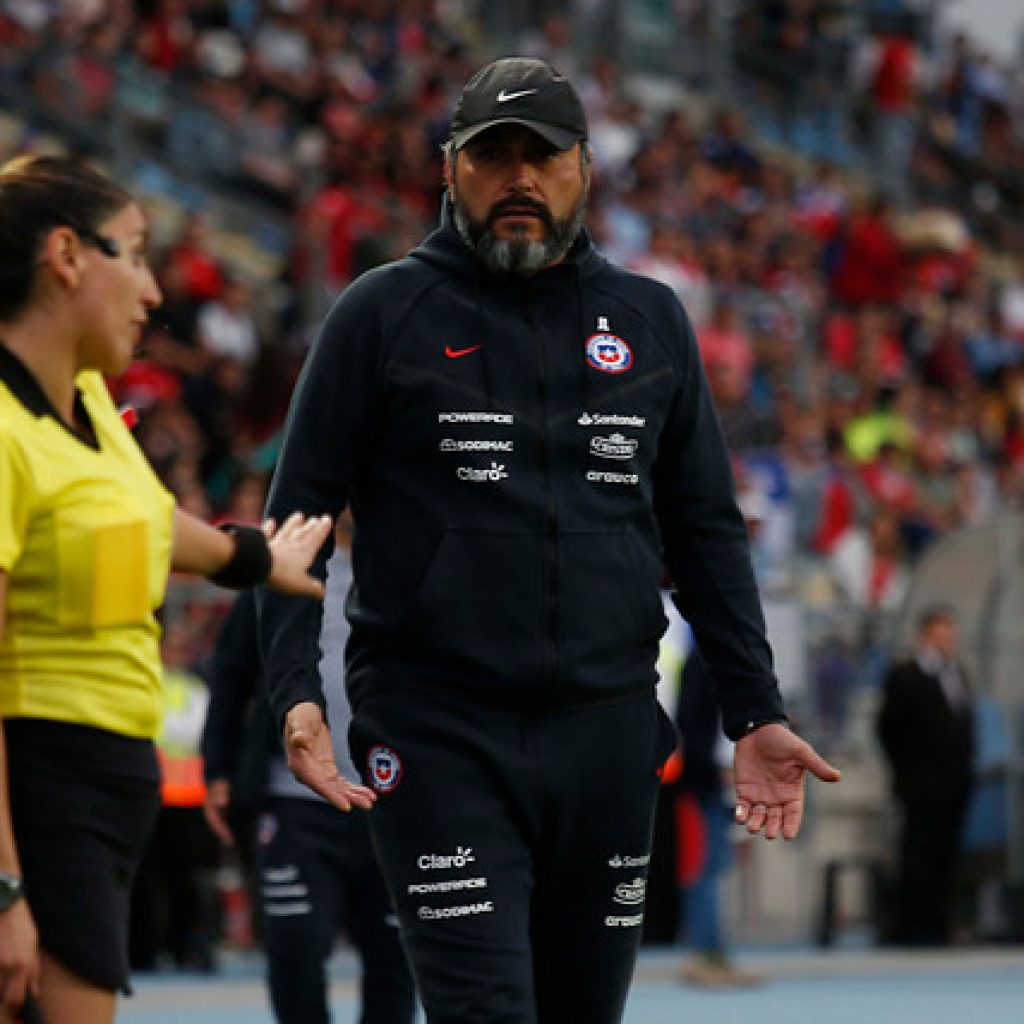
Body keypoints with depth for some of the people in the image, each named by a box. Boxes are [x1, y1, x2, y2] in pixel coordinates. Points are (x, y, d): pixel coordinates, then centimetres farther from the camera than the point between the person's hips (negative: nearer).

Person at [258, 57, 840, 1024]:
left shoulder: (651, 321, 12)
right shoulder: (382, 315, 2)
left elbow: (706, 532, 16)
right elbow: (298, 517, 1)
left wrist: (754, 714, 10)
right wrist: (296, 691, -12)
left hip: (608, 736, 4)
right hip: (438, 736, -4)